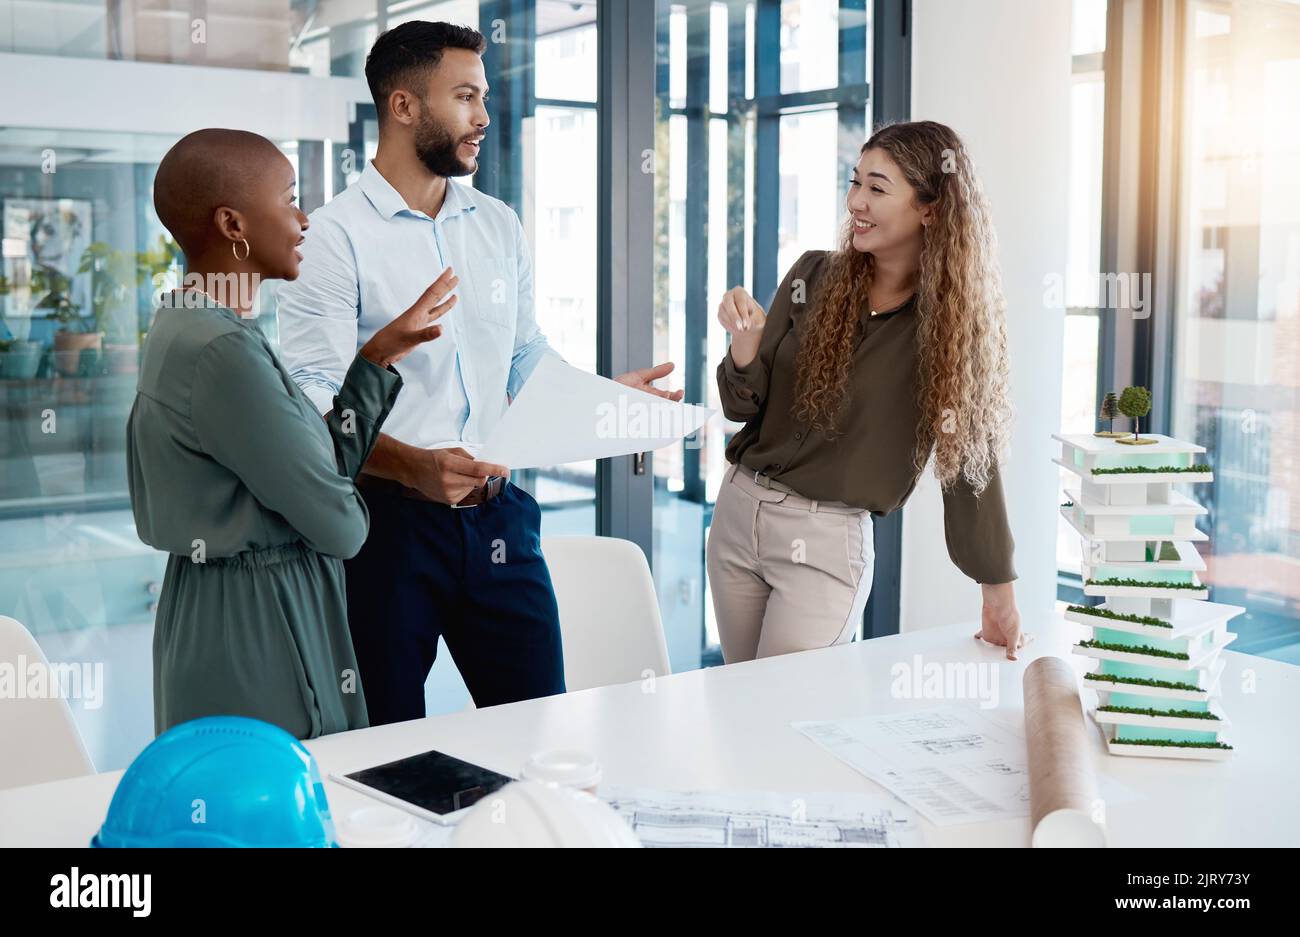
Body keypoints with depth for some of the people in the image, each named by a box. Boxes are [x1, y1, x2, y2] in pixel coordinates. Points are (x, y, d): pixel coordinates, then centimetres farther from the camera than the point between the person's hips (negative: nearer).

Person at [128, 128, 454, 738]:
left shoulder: (186, 329, 10)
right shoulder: (222, 351, -21)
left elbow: (323, 460, 10)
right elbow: (339, 524, -18)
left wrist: (378, 358, 10)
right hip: (253, 632, -10)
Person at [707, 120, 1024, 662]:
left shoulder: (955, 319, -8)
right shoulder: (813, 277, 0)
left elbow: (971, 455, -5)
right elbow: (743, 407, 2)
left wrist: (999, 597, -3)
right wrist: (746, 342, -20)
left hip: (825, 541, -4)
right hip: (737, 511, 4)